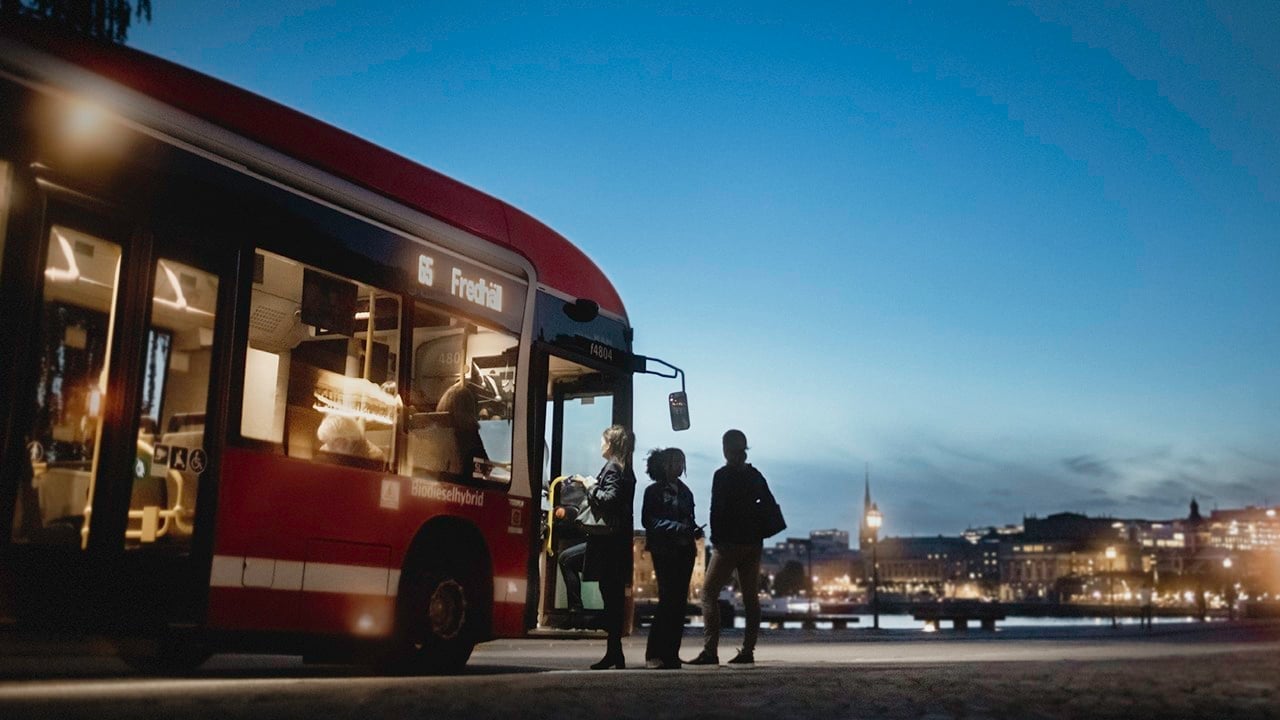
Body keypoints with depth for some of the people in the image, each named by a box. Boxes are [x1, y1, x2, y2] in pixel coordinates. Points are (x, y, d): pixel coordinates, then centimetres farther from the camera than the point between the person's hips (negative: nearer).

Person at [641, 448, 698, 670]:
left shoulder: (685, 491, 17)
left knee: (679, 600, 4)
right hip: (664, 551, -6)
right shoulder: (654, 491, -2)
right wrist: (677, 527, -18)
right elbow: (648, 520, -9)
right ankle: (655, 654, -5)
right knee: (669, 599, -11)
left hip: (684, 551, 6)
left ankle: (671, 654, 10)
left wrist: (694, 529, 0)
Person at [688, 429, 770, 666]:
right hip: (753, 544, 6)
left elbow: (717, 510, -12)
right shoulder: (755, 476, 9)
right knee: (750, 597, 10)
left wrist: (716, 539, -3)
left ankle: (710, 650, -12)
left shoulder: (722, 475, -9)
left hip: (728, 543, -6)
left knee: (709, 593, -3)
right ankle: (748, 651, 9)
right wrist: (759, 532, 16)